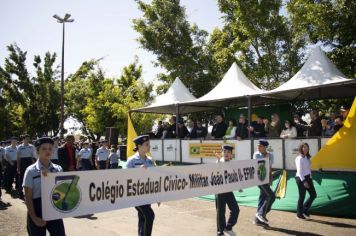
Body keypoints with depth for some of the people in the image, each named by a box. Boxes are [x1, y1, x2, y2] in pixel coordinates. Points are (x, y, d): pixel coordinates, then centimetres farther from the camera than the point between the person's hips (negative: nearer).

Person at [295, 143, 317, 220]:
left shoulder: (307, 157, 11)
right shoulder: (299, 158, -15)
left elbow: (308, 169, 16)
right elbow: (299, 171, -18)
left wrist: (310, 178, 13)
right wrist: (304, 181, -20)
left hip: (308, 178, 8)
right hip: (301, 179, -8)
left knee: (313, 195, 9)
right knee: (302, 197, 2)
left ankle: (305, 210, 27)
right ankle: (299, 214, 18)